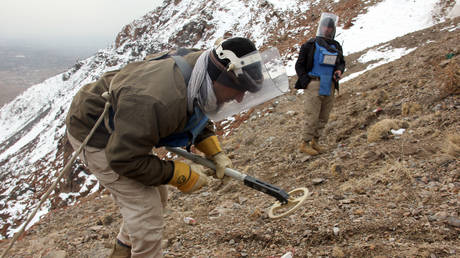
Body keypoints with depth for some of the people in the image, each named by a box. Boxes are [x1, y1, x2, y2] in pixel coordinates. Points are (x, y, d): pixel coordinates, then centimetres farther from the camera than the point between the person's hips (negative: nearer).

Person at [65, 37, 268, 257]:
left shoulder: (197, 66, -13)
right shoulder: (157, 102, -42)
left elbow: (197, 115, 8)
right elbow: (124, 159, -32)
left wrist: (215, 152, -3)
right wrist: (180, 175, -24)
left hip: (125, 130, 9)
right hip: (95, 137, -8)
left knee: (156, 198, 17)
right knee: (146, 211, -12)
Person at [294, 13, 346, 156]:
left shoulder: (336, 46, 13)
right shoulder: (310, 45, -2)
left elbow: (341, 62, 22)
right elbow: (299, 65, -1)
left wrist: (339, 70, -1)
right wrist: (305, 81, -10)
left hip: (329, 86, 6)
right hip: (314, 84, -6)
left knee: (324, 117, 10)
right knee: (312, 116, -7)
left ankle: (315, 141, 23)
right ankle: (305, 144, 3)